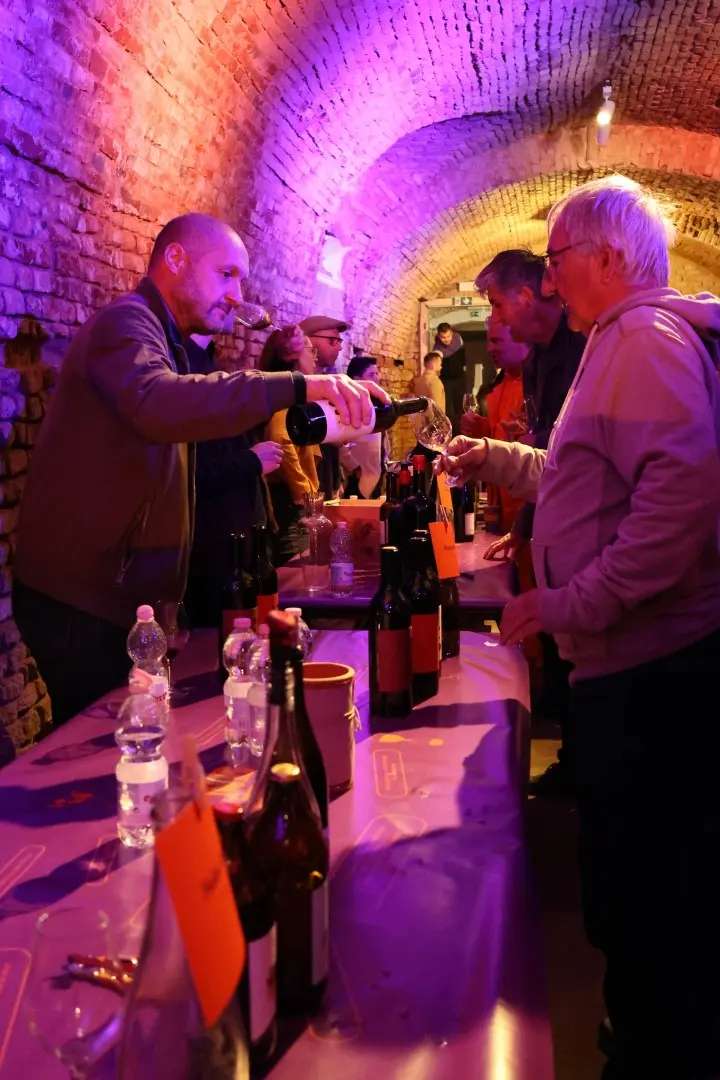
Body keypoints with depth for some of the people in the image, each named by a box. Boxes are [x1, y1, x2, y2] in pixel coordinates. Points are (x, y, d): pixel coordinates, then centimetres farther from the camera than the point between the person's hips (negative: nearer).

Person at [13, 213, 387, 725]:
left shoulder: (164, 342, 21)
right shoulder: (125, 321, -14)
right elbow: (159, 404, -37)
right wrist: (298, 385, -41)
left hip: (111, 591, 10)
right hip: (80, 597, -10)